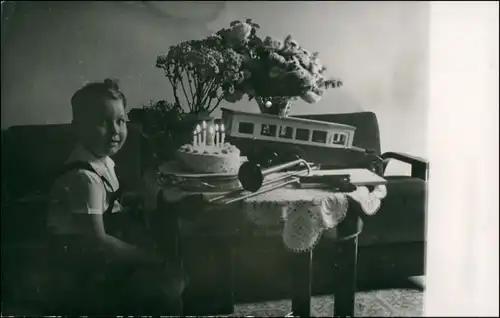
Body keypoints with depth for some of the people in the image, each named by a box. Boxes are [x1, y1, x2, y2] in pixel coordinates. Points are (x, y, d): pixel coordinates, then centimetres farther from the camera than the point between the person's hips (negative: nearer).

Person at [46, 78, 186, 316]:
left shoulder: (103, 160, 1)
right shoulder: (84, 178, -28)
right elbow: (98, 243, -27)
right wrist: (150, 258, -18)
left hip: (99, 252, 9)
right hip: (85, 266, -9)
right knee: (171, 281, -14)